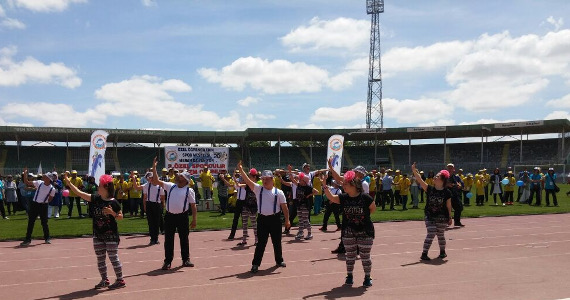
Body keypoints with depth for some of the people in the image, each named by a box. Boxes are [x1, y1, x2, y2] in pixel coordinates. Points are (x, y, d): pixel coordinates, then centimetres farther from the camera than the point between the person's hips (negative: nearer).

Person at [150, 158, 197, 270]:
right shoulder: (170, 186, 9)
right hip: (169, 216, 2)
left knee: (184, 239, 8)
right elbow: (156, 181, 6)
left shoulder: (189, 190, 0)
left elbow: (193, 206, -2)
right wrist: (154, 168, -1)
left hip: (182, 217, -2)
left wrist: (194, 219, -7)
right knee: (168, 239, 5)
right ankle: (167, 261, 14)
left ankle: (186, 259, 22)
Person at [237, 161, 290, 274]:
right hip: (262, 219, 0)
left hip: (275, 219, 0)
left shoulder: (278, 192, -1)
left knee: (277, 241, 13)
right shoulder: (258, 189, 2)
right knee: (261, 242, 0)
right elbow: (247, 180, -9)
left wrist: (287, 220, -3)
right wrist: (240, 169, -20)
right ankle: (255, 264, 5)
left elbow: (284, 207, 0)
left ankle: (279, 260, 33)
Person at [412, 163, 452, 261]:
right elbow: (420, 180, -14)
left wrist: (450, 217, 3)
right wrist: (414, 171, -25)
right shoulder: (429, 189, -3)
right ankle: (424, 253, -2)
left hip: (442, 217, 0)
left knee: (440, 235, 12)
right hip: (429, 216, 0)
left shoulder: (447, 192, -6)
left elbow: (448, 206, -1)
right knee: (431, 234, -9)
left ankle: (442, 251, 36)